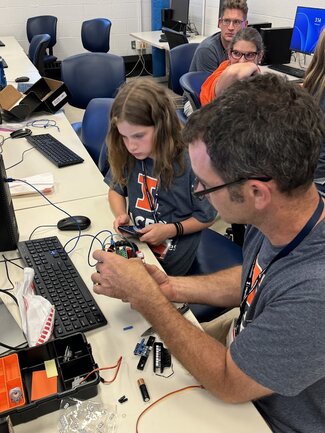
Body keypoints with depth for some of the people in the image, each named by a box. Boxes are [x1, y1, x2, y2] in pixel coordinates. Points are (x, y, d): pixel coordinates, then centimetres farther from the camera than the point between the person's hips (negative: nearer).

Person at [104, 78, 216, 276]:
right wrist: (121, 215, -9)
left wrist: (171, 230, -20)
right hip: (134, 246, 5)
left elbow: (206, 217, -8)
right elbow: (116, 190, 11)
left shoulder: (190, 163, -23)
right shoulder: (127, 156, -9)